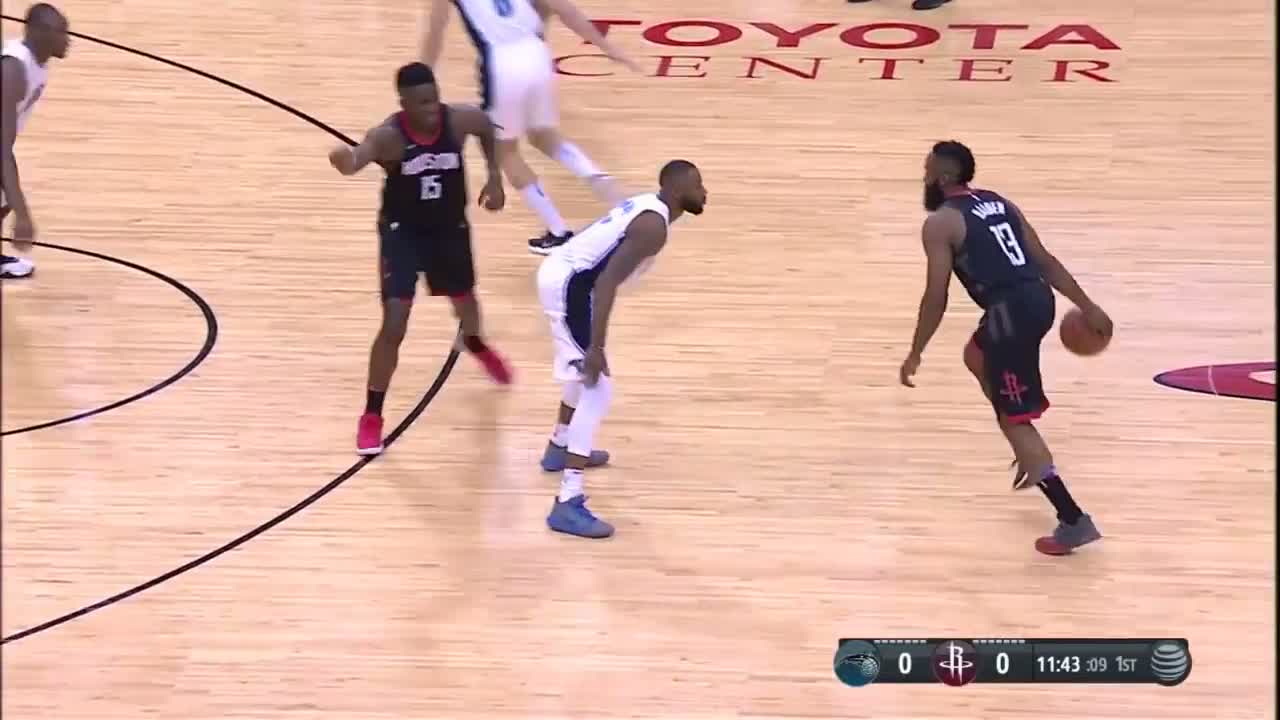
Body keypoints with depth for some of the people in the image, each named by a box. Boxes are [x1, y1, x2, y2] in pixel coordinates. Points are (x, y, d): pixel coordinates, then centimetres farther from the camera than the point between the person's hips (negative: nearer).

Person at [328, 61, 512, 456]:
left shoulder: (459, 120, -20)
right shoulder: (389, 135, -31)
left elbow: (488, 127, 5)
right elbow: (362, 154, -54)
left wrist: (495, 177, 1)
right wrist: (347, 159, -78)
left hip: (450, 227, 4)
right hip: (403, 231, -4)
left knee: (464, 300, 28)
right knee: (393, 327, -13)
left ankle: (475, 344, 66)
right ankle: (371, 416, 1)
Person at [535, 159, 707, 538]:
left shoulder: (647, 206, 14)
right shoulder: (653, 225, -17)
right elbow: (607, 282, -26)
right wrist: (596, 347, -28)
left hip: (560, 272, 11)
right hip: (570, 285, -11)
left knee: (584, 369, 33)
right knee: (597, 387, -14)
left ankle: (560, 447, 53)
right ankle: (568, 504, -21)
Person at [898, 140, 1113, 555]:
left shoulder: (940, 223, -2)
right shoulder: (999, 204, 21)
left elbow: (937, 297, -7)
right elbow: (1044, 261, 19)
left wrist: (915, 354, 1)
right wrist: (1086, 307, 22)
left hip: (1011, 310, -9)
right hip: (1038, 299, 9)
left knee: (1014, 419, -1)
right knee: (977, 356, 35)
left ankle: (1073, 521, -7)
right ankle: (1034, 458, 35)